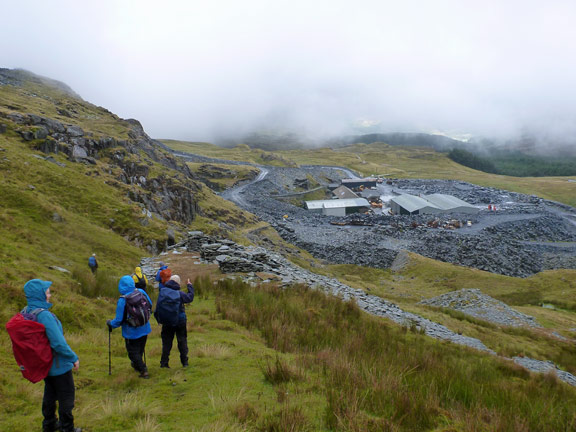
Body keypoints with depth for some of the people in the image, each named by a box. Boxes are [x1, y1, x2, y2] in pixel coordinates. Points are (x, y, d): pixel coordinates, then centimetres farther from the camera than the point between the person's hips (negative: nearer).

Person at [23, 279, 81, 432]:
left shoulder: (25, 312, -4)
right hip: (58, 365, -8)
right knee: (66, 396, 10)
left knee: (50, 394, 25)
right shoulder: (44, 315, -31)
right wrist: (74, 358, -15)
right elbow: (59, 343, -29)